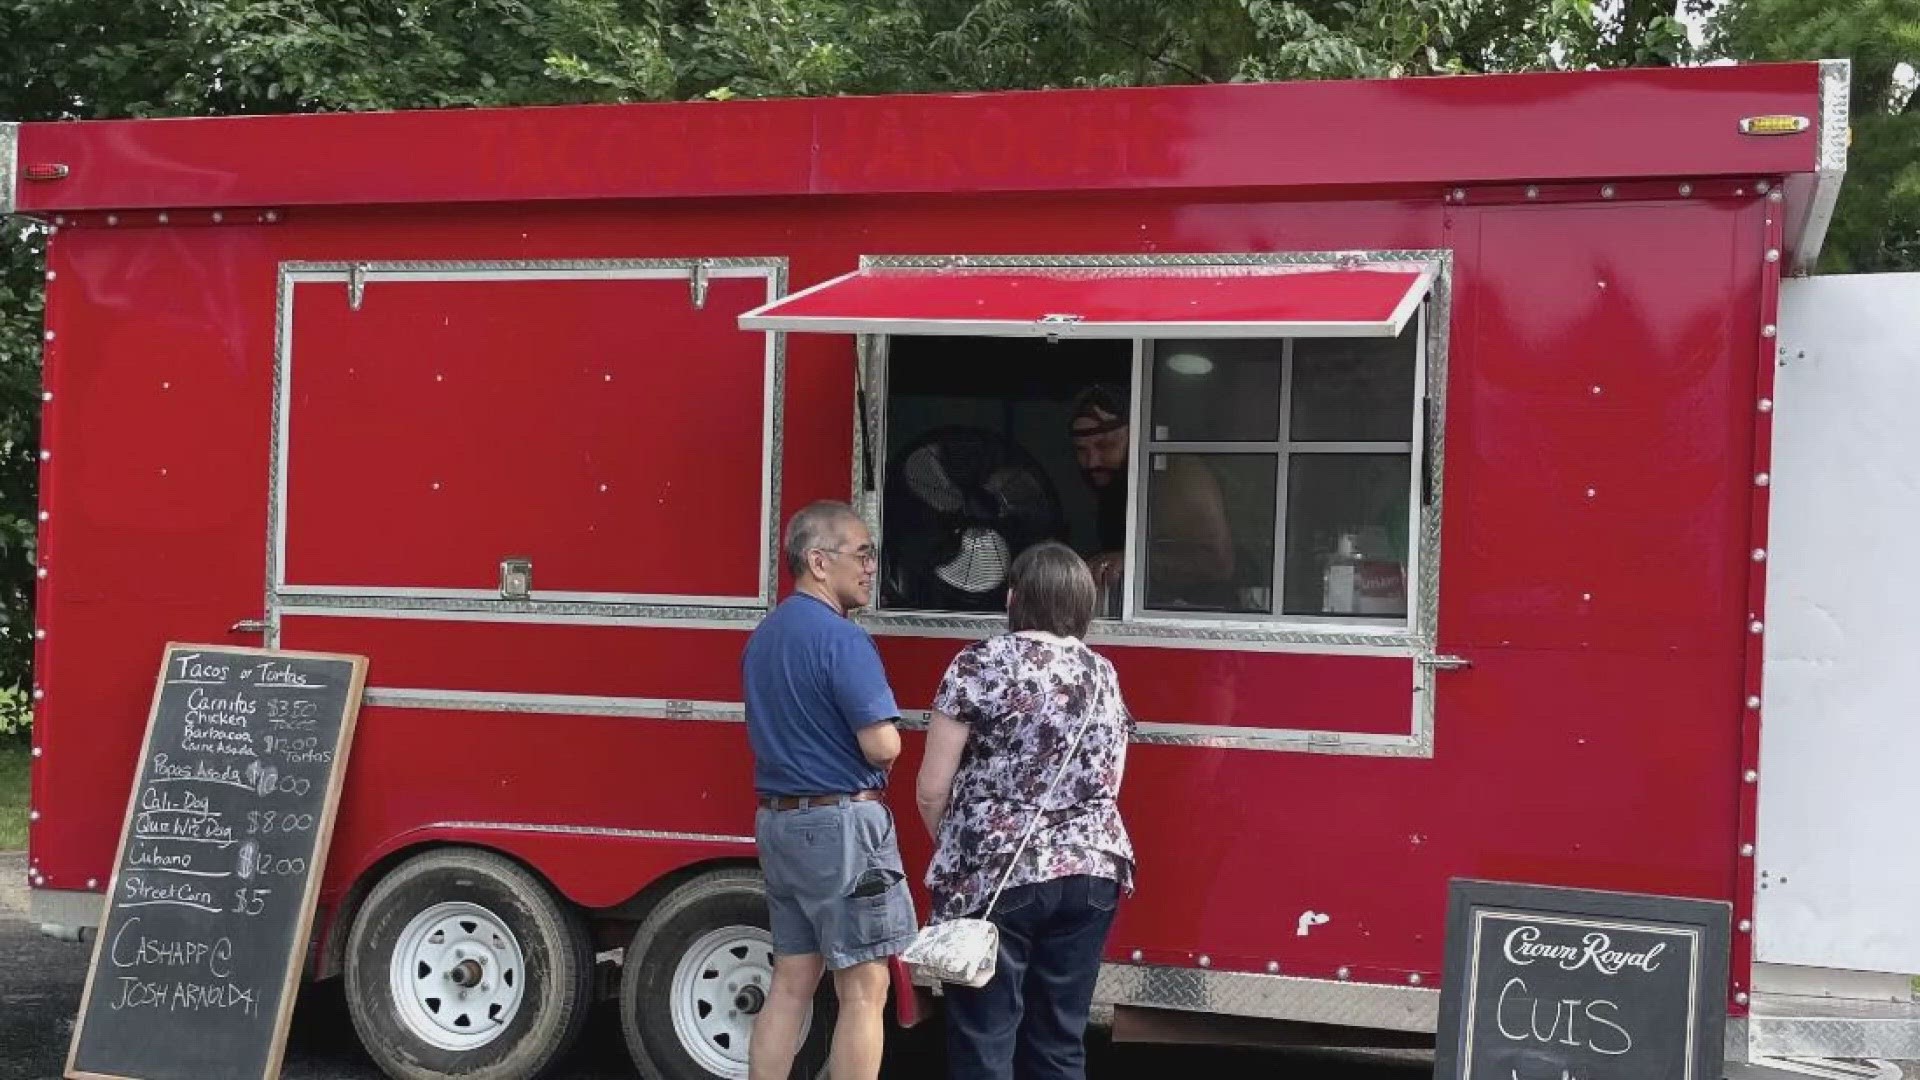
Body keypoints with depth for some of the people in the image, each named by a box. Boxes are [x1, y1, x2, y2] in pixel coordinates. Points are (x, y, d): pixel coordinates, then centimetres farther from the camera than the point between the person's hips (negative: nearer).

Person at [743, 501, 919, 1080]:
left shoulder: (763, 635, 12)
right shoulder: (841, 638, -17)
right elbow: (883, 747, -19)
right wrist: (880, 743, 2)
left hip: (777, 820, 9)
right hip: (841, 824, -9)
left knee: (791, 980, 13)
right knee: (863, 989, -1)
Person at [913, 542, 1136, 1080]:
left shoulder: (982, 662, -7)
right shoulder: (1105, 675, 9)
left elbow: (931, 790, -5)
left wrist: (953, 848, 12)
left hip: (994, 877, -5)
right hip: (1092, 874, 5)